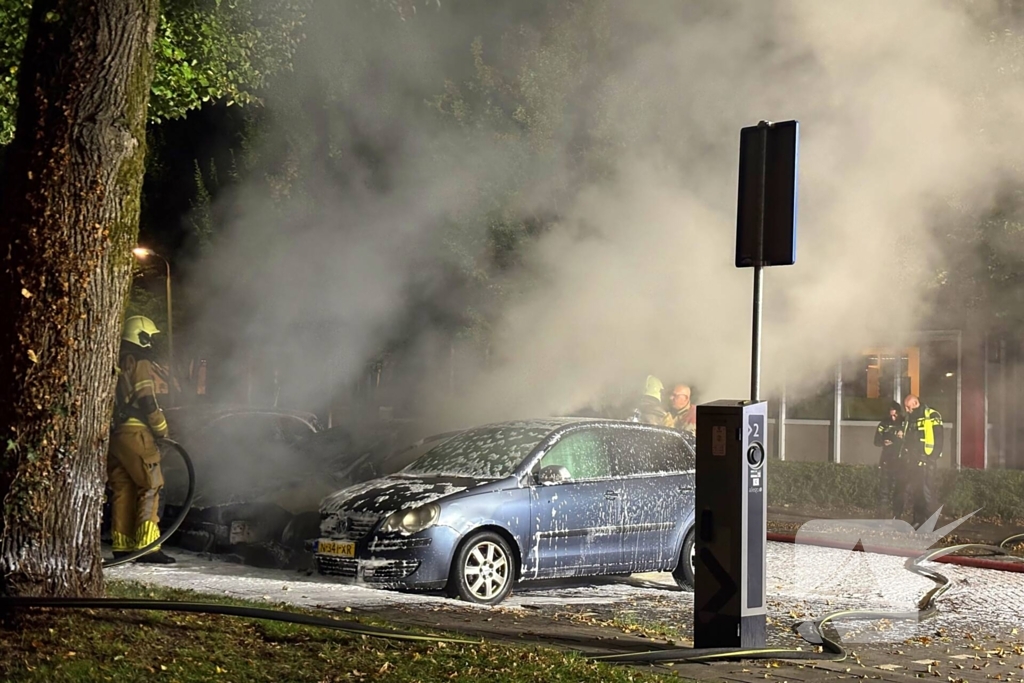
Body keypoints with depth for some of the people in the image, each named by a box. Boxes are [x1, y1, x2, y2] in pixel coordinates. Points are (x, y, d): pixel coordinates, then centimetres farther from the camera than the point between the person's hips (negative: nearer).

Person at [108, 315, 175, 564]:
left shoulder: (115, 363, 18)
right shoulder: (140, 363, -6)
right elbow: (147, 402, -13)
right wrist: (162, 429, -3)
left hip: (114, 432, 8)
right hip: (136, 433, -8)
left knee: (122, 490, 10)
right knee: (150, 487, -8)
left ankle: (122, 546, 10)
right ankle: (147, 547, -16)